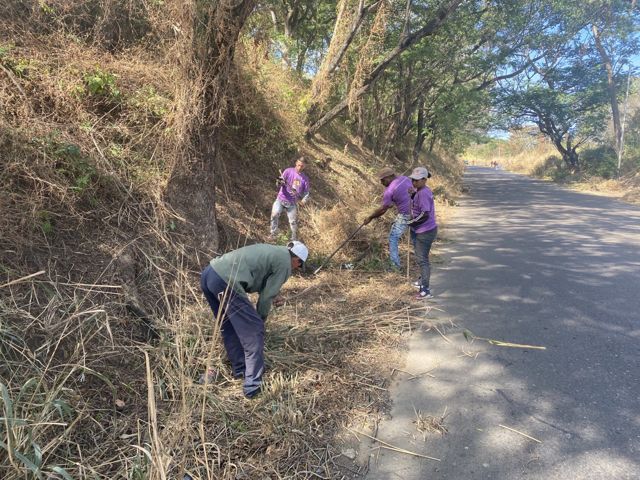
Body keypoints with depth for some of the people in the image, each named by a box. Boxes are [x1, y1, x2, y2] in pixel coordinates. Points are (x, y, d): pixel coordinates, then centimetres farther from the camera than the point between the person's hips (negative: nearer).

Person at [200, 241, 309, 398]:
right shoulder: (284, 263, 2)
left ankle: (239, 368, 35)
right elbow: (265, 297, 4)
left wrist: (272, 297, 27)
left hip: (208, 273, 9)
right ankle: (252, 385, 4)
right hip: (225, 282, -9)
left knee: (229, 327, 23)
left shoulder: (272, 250, 26)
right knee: (253, 331, 1)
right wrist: (260, 319, 20)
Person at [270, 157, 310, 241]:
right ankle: (273, 232, -5)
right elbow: (279, 183, -8)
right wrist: (279, 182, -33)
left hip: (292, 203, 2)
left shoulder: (305, 178, 2)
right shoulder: (288, 171, -4)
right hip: (281, 199, -1)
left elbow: (306, 192, 6)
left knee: (293, 222, 4)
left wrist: (303, 201, -14)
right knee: (275, 213, -22)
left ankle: (295, 239, 21)